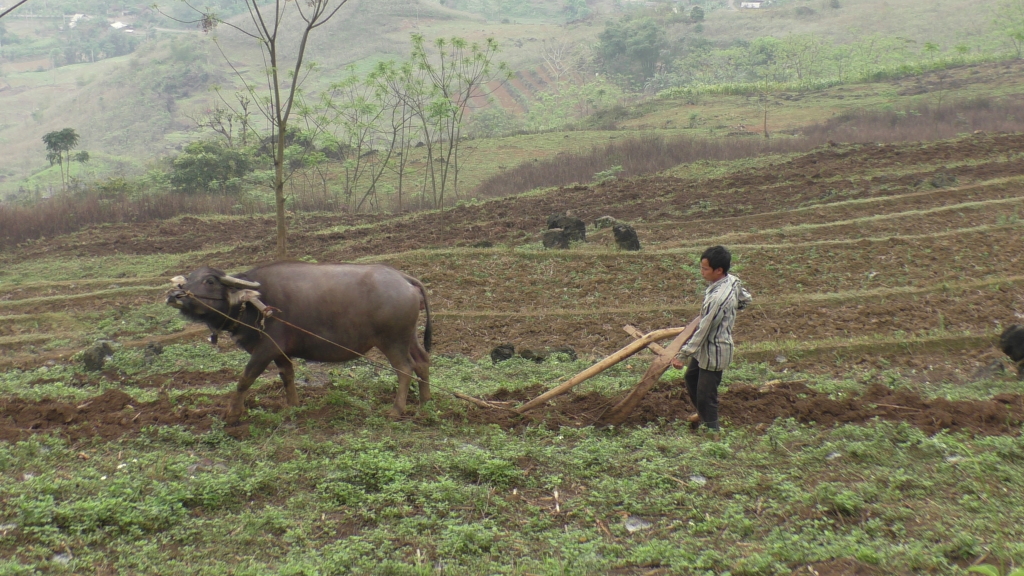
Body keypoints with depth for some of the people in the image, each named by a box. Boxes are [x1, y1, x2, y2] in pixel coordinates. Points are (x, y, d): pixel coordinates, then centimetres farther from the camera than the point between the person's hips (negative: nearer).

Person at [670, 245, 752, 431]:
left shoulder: (717, 297, -33)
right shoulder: (733, 281, -6)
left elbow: (703, 330, -29)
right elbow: (745, 300, 14)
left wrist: (683, 354, -24)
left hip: (713, 351, -10)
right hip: (706, 348, 10)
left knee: (706, 394, 3)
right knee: (691, 378, 28)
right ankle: (703, 414, 49)